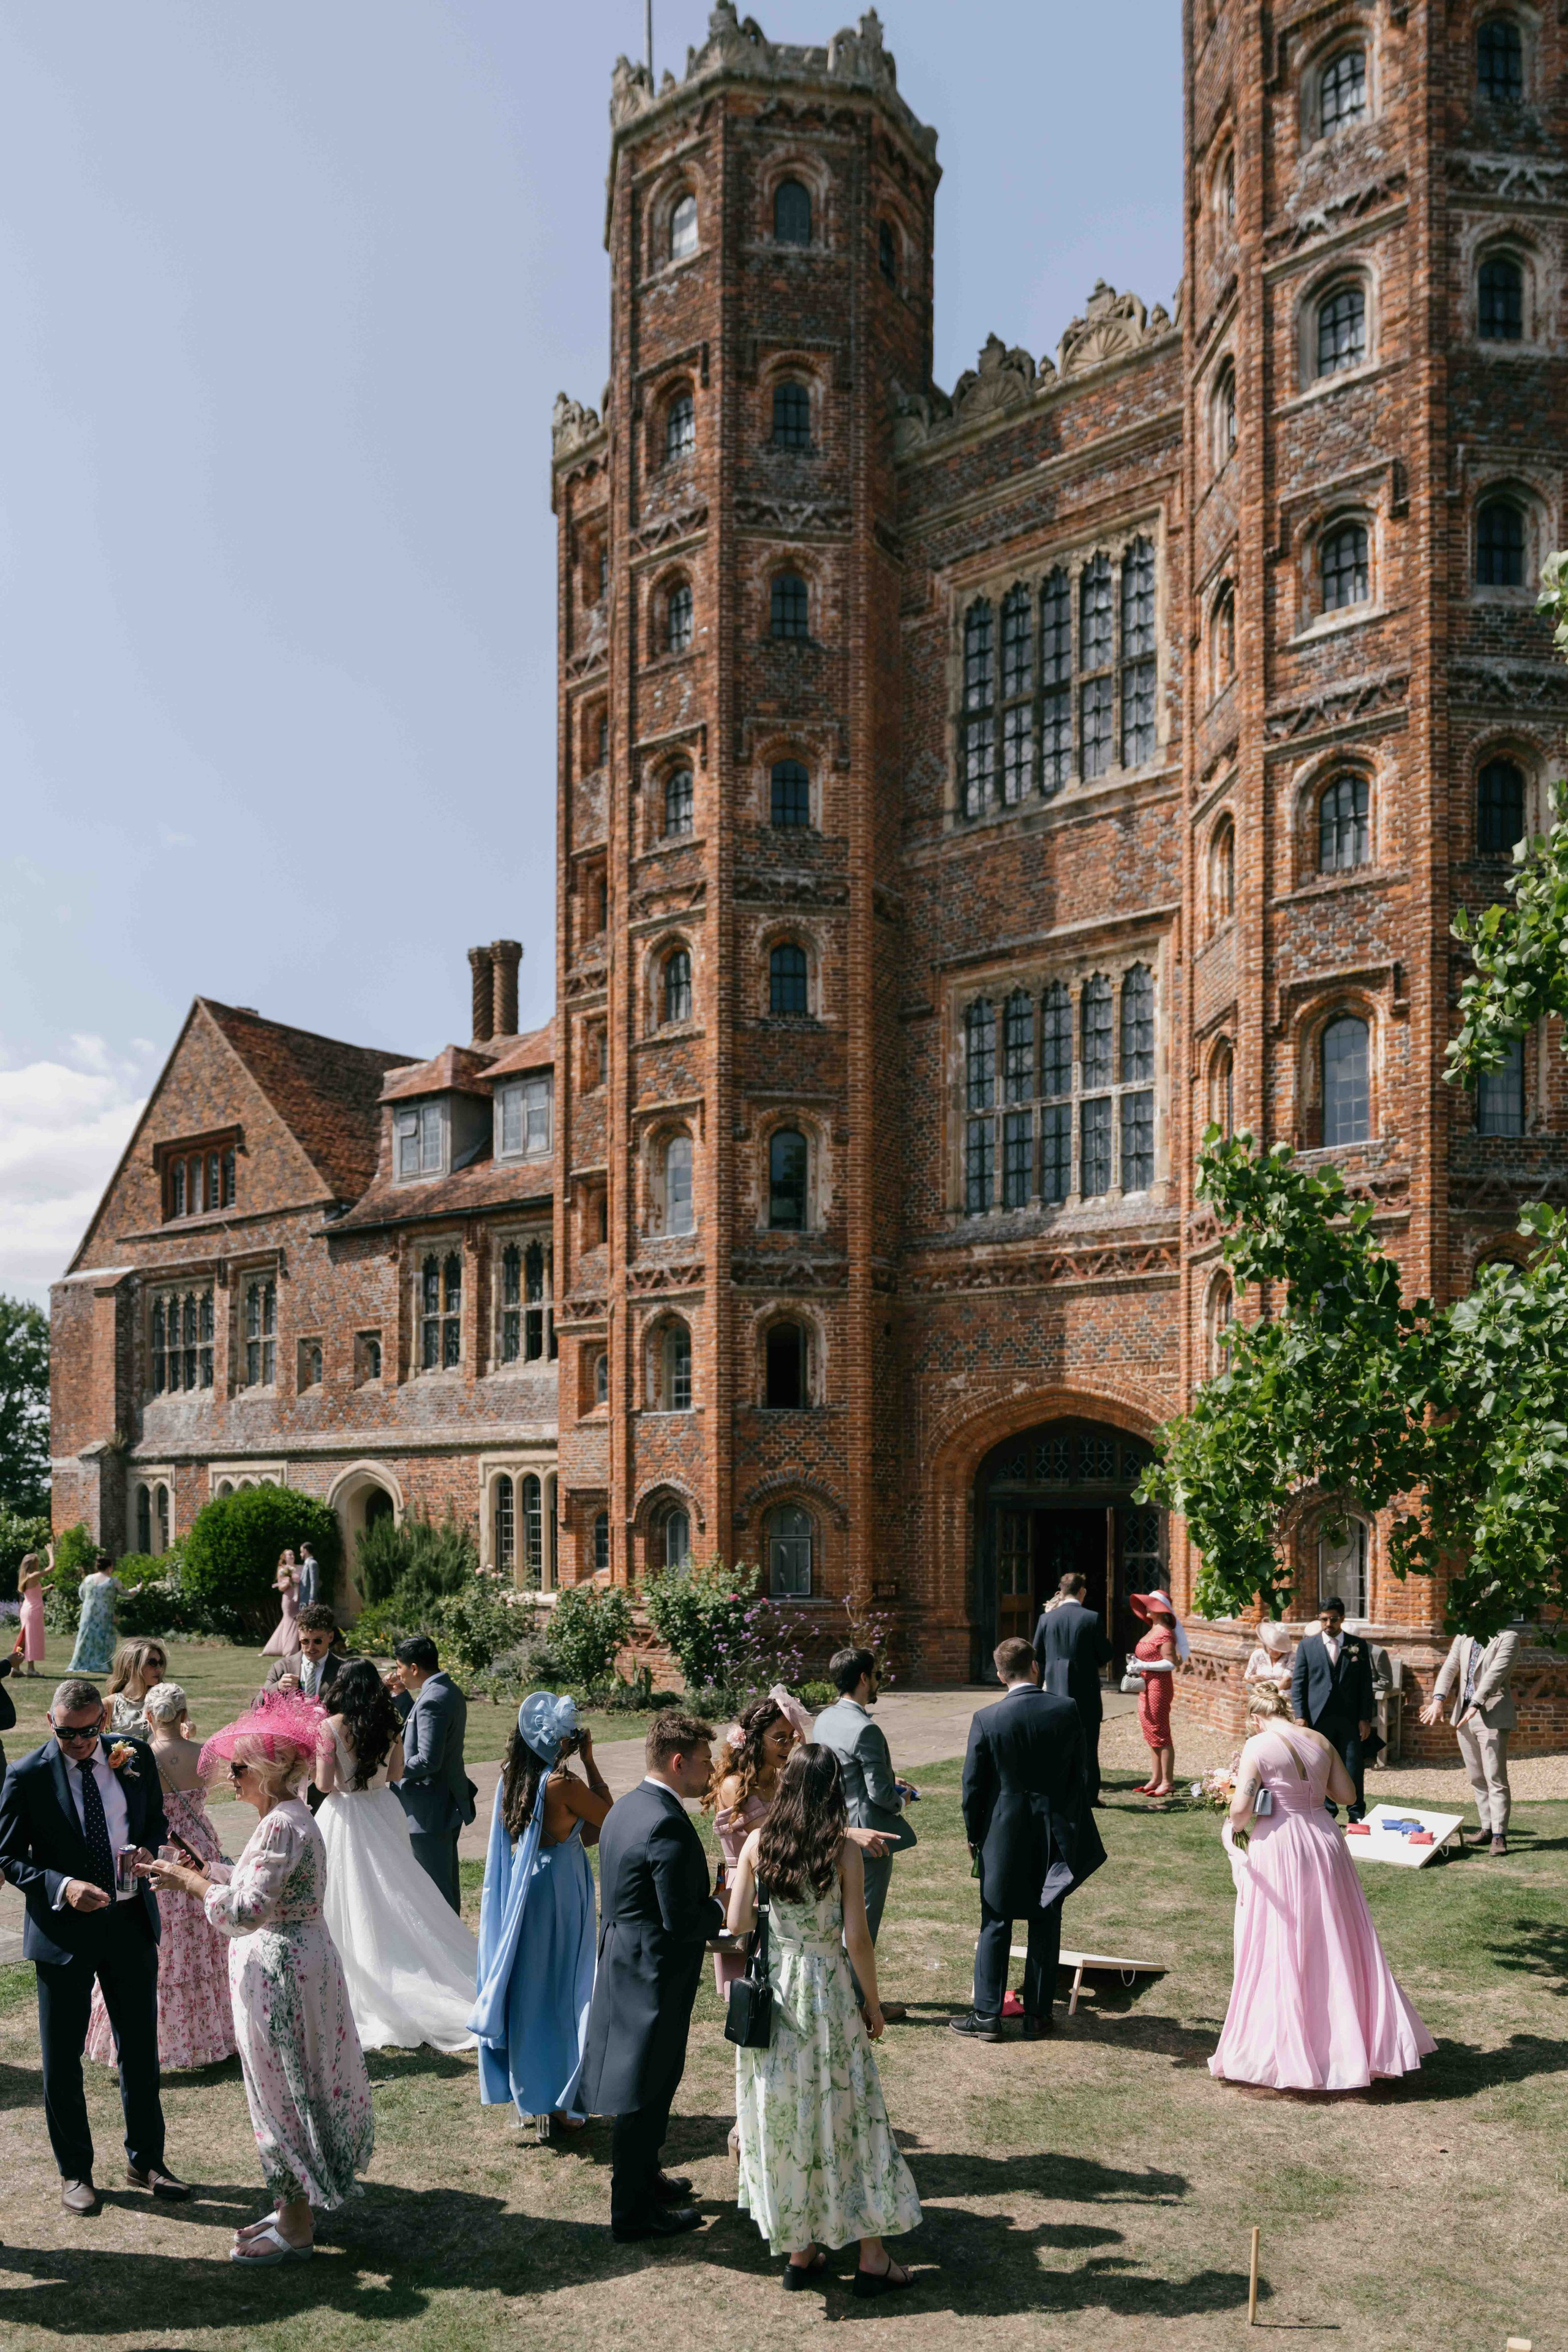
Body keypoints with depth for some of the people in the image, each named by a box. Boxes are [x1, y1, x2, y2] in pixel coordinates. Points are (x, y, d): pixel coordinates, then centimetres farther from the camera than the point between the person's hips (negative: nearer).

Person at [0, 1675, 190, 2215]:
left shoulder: (134, 1757, -3)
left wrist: (148, 1848, -11)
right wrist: (62, 1888, -23)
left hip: (131, 1923, 3)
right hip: (63, 1928, -3)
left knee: (141, 2048, 13)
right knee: (61, 2059, 9)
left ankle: (145, 2160, 30)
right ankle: (74, 2172, 28)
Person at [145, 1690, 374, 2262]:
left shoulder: (281, 1827, -22)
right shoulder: (287, 1817, 10)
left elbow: (246, 1909, -27)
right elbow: (260, 1890, 15)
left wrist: (189, 1879, -18)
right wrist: (198, 1873, 8)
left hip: (280, 1972, -10)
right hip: (293, 1963, 10)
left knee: (283, 2093, 1)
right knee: (294, 2090, 17)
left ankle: (295, 2231, 12)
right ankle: (292, 2208, 29)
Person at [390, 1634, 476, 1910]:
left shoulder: (431, 1700, -23)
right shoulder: (450, 1691, 8)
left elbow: (428, 1761, -27)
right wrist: (403, 1695, 14)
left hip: (430, 1812, -10)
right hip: (451, 1803, 10)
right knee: (447, 1883, 19)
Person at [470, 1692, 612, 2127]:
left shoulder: (511, 1778, -1)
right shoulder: (563, 1784, -22)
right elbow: (608, 1817, -8)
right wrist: (590, 1763, -8)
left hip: (519, 1889, 7)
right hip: (560, 1888, -7)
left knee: (526, 1986, 16)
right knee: (562, 1990, 6)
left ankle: (526, 2088, 28)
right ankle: (560, 2101, 14)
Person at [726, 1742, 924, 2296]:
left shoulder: (757, 1843, -5)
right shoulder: (844, 1850, -13)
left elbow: (737, 1923, -3)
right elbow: (856, 1938, -12)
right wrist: (872, 2002, 1)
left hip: (771, 1989, 3)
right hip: (827, 1991, -3)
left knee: (783, 2112, 13)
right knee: (846, 2113, 8)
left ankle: (799, 2250, 22)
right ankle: (872, 2256, 16)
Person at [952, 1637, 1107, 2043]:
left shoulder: (987, 1719, -12)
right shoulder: (1067, 1710, -8)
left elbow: (973, 1784, -6)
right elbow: (1081, 1775, 0)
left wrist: (973, 1834, 8)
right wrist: (1073, 1828, 12)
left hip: (1003, 1834, -1)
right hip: (1055, 1835, 2)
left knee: (995, 1926, 9)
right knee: (1046, 1926, 12)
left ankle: (987, 2016, 14)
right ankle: (1037, 2016, 18)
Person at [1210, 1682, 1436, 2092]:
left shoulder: (1259, 1747, -12)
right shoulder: (1321, 1742, 3)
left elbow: (1241, 1808, -16)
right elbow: (1347, 1794, 9)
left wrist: (1233, 1828, 4)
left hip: (1278, 1849, -5)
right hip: (1324, 1841, 5)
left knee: (1279, 1953, 5)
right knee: (1337, 1946, 15)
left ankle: (1281, 2052, 11)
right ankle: (1353, 2043, 24)